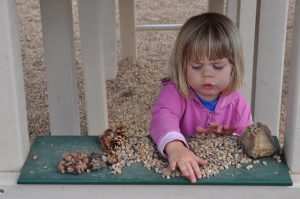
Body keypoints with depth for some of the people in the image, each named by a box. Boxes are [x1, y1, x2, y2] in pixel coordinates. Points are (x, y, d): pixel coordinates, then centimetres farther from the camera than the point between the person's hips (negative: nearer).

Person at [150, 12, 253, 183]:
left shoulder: (238, 104, 0)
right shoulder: (174, 93, -10)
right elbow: (163, 116, -29)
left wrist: (229, 138, -17)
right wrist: (175, 147, -48)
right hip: (180, 172, -2)